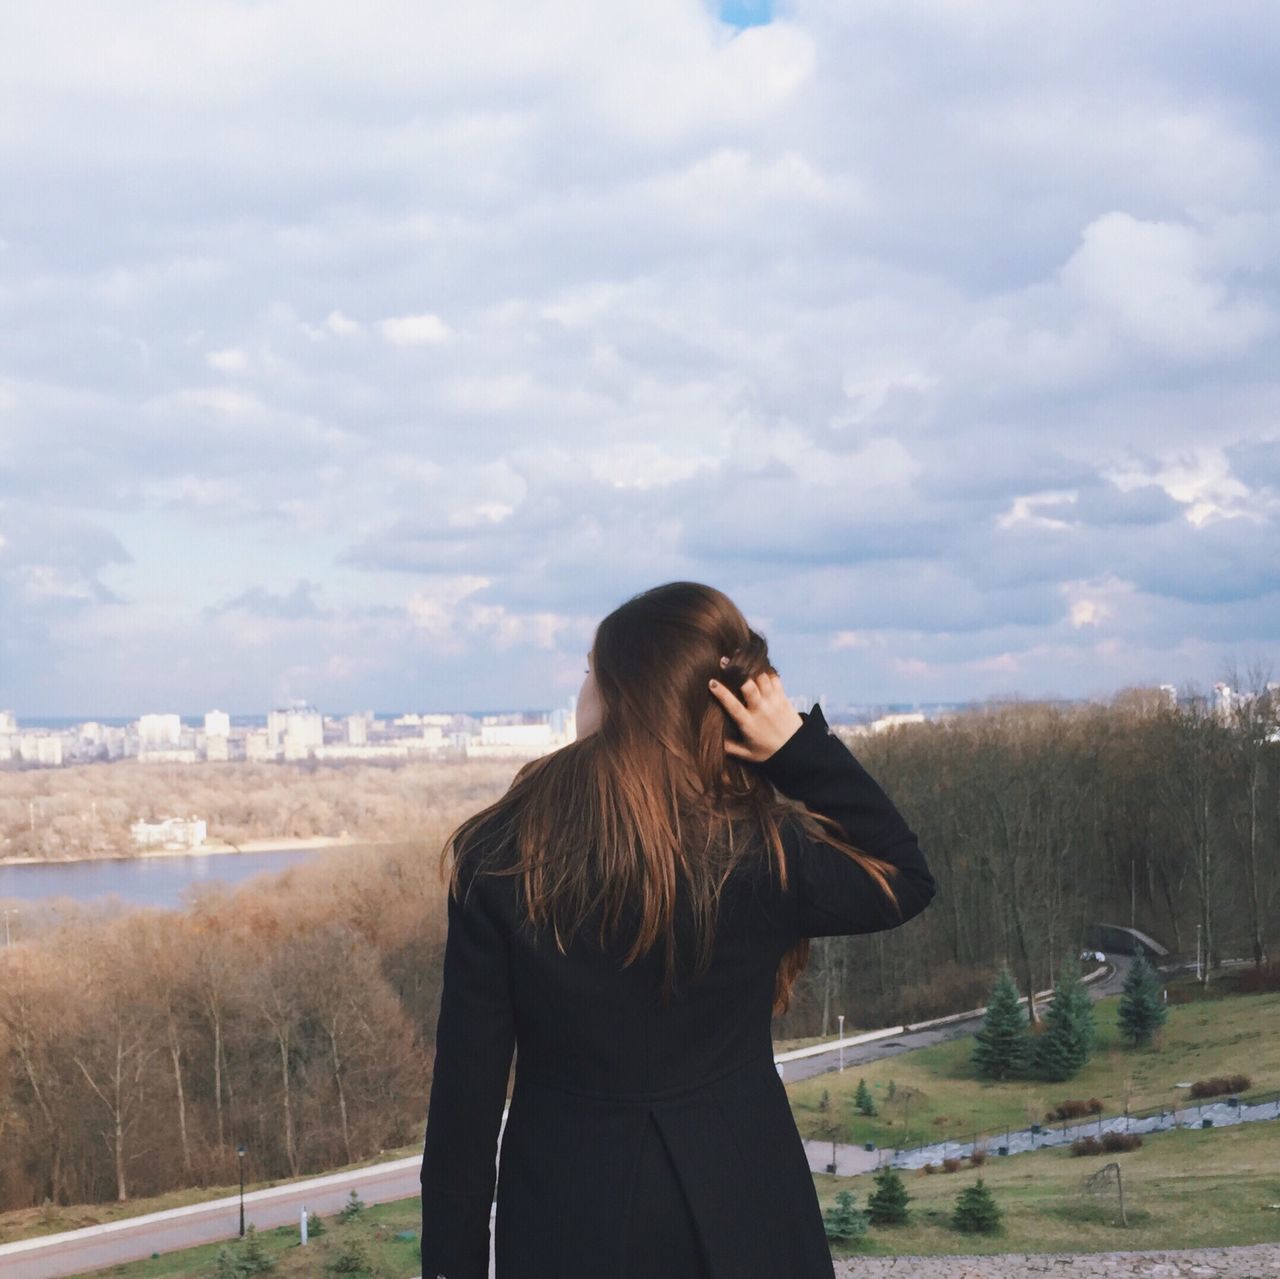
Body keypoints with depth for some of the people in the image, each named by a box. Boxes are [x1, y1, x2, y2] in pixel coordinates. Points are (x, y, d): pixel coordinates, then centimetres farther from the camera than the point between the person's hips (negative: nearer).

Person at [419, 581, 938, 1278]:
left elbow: (466, 1086, -8)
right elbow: (906, 880, 7)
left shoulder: (499, 859, -12)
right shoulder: (761, 856, -13)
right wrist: (802, 745, -4)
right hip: (740, 1214, 0)